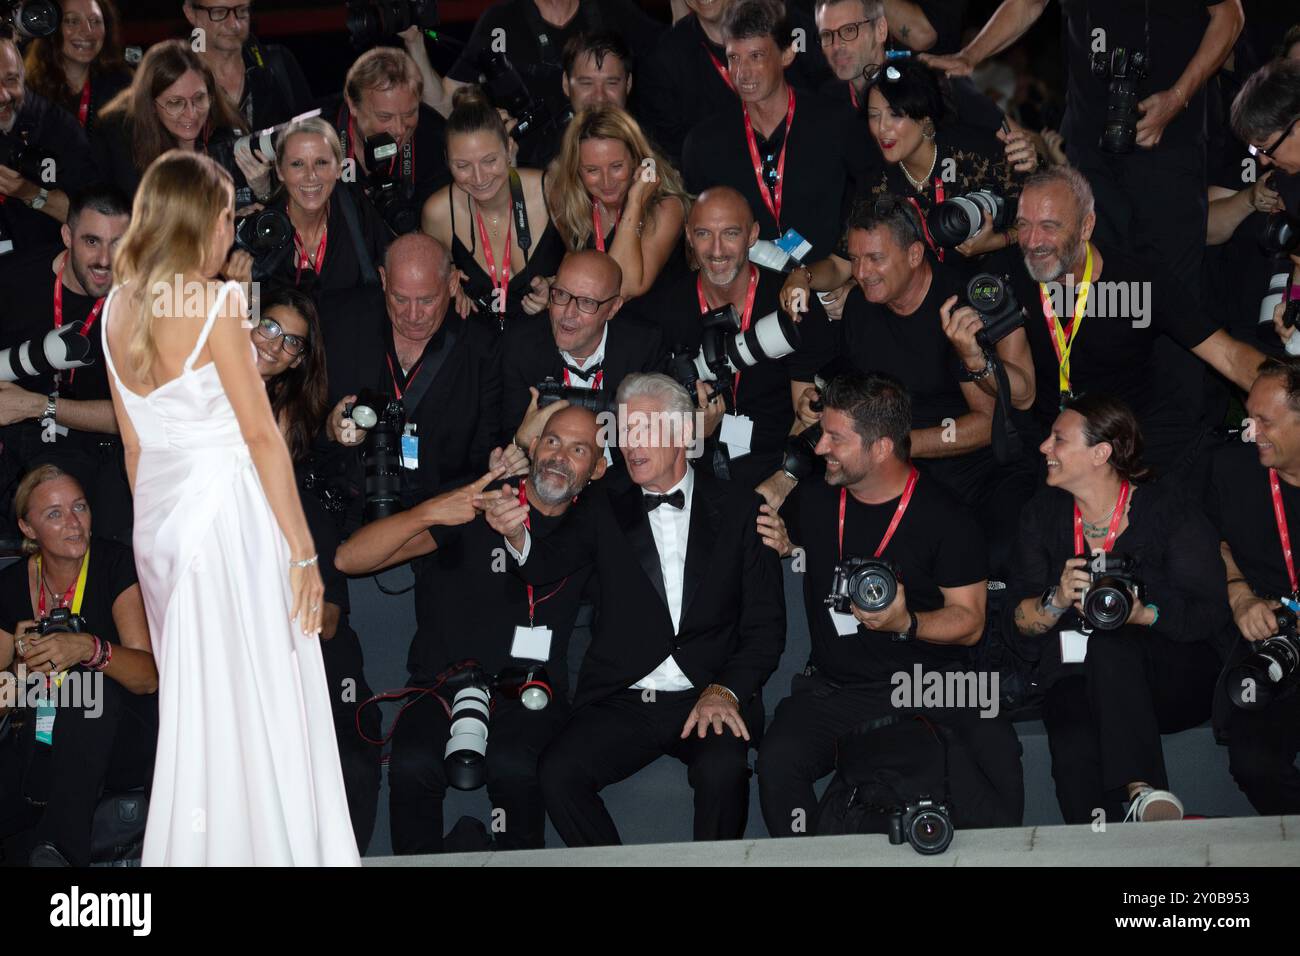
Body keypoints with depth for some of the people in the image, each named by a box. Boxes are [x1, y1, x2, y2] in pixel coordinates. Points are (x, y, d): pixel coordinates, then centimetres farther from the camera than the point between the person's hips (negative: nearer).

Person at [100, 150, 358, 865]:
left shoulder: (117, 309, 6)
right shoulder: (213, 304, -14)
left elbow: (132, 442, 12)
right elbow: (261, 435, -13)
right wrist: (302, 550, -9)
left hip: (157, 520, 7)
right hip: (227, 515, -7)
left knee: (191, 707, 16)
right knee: (257, 708, 1)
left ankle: (189, 850, 24)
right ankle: (271, 851, 5)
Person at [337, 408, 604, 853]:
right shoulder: (474, 503, 1)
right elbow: (350, 559, -4)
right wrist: (429, 513, -20)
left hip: (530, 696, 1)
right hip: (444, 684, -1)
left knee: (513, 766, -33)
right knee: (413, 765, -33)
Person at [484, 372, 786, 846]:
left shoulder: (739, 510, 7)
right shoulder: (605, 513, 12)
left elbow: (766, 625, 4)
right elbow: (547, 564, -5)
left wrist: (725, 690, -13)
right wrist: (517, 536, -29)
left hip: (709, 699, -2)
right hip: (621, 700, 2)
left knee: (722, 769, -33)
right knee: (557, 772, -25)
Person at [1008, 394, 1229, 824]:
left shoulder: (1166, 511, -3)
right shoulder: (1043, 513, 9)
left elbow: (1209, 614, -6)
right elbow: (1020, 618, 8)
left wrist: (1143, 614, -23)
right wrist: (1057, 601, -14)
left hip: (1178, 677, -2)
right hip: (1077, 677, 2)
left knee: (1111, 643, -37)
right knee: (1074, 746, -34)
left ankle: (1140, 790, -44)